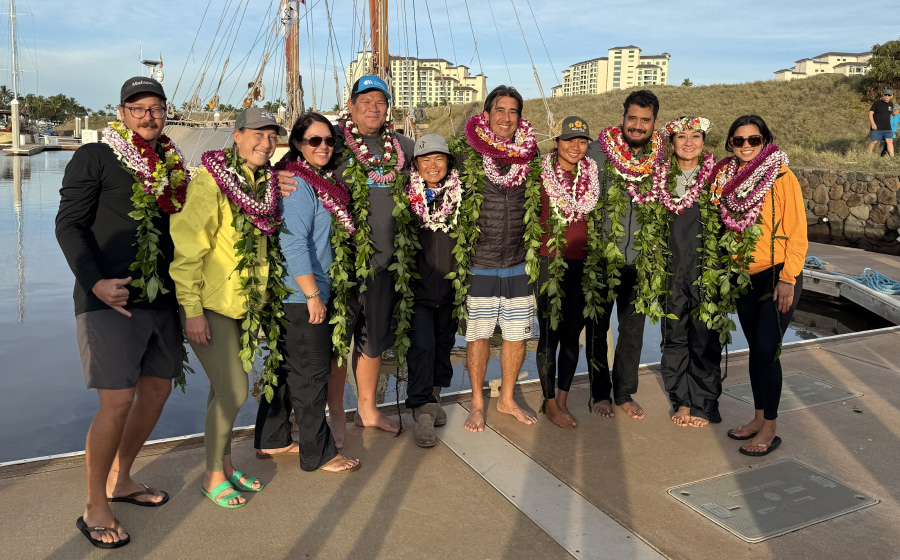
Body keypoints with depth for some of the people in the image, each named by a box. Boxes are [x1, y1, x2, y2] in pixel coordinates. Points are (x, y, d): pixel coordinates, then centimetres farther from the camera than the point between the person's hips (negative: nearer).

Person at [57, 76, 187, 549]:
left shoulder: (172, 164, 13)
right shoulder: (94, 157, -3)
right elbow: (69, 225, -7)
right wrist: (95, 282, -18)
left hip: (161, 297, 7)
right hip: (109, 299, -6)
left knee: (158, 388, 13)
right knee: (118, 401, -10)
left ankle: (120, 480, 33)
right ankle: (95, 508, 9)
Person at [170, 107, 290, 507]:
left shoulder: (265, 184, 9)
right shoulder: (210, 181, -14)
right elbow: (187, 246, -17)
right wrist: (192, 308, -19)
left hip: (243, 305, 7)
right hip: (210, 306, -7)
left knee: (225, 388, 16)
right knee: (233, 390, -7)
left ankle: (225, 464, 30)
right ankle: (213, 477, 12)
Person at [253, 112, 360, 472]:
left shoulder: (321, 182, 15)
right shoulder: (296, 185, -15)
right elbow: (293, 244, -22)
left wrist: (322, 290, 20)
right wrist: (313, 295, -20)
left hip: (305, 294, 10)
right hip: (301, 295, -10)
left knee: (288, 368, 18)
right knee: (312, 374, 0)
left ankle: (271, 441, 32)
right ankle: (318, 453, 13)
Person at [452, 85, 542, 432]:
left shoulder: (530, 157, 4)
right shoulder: (466, 154, -5)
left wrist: (535, 249, 14)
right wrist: (458, 252, -1)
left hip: (519, 265, 3)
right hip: (479, 264, -3)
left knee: (518, 334, 10)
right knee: (478, 334, 6)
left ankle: (507, 399, 30)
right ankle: (477, 402, 24)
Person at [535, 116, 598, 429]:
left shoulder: (591, 174, 9)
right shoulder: (542, 174, -5)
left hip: (582, 263, 5)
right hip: (549, 261, -4)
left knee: (572, 333, 9)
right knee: (550, 333, 0)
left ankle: (563, 400, 21)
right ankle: (549, 403, 13)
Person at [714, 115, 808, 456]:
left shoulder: (780, 176, -10)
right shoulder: (726, 177, 5)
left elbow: (797, 232, -10)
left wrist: (788, 279, -14)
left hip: (777, 275, -5)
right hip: (743, 276, 5)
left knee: (767, 350, -7)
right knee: (755, 349, 12)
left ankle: (769, 429, 5)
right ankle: (759, 418, 24)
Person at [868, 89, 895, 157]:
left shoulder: (891, 104, 12)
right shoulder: (877, 103, -4)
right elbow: (870, 113, -8)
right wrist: (873, 123, -18)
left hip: (887, 128, 4)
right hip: (877, 128, -4)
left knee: (890, 141, -5)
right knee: (874, 141, -3)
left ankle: (892, 157, -6)